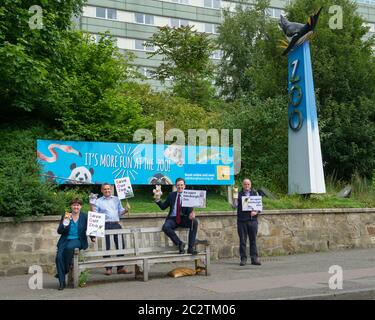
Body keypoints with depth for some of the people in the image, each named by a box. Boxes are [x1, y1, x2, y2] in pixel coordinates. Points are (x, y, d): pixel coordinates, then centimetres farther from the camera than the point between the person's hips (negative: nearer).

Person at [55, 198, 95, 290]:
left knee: (69, 247, -36)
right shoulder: (65, 216, 7)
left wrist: (92, 237, -2)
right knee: (59, 256, -26)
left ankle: (66, 270, -14)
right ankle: (62, 282, -16)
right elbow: (59, 231, 2)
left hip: (78, 240, -2)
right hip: (65, 240, 2)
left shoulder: (85, 217, 6)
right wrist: (65, 222, -15)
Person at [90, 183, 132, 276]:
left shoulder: (116, 199, 17)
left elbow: (120, 212, 15)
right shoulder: (98, 201, 9)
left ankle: (120, 267, 7)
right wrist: (91, 206, -10)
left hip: (116, 224, 2)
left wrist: (126, 210, -5)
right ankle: (108, 268, 8)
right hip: (105, 225, -2)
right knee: (106, 247, 0)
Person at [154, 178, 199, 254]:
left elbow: (190, 209, -9)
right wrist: (158, 199, -7)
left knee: (195, 221, -30)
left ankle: (190, 247, -24)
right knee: (165, 227, -32)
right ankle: (180, 244, -16)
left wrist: (192, 214, -34)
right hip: (172, 219, 1)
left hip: (183, 219, 0)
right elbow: (163, 207, 12)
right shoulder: (171, 195, 10)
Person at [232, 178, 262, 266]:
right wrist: (235, 198, -19)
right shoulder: (238, 194, 8)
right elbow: (234, 206, -3)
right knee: (242, 240, 1)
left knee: (253, 240, 2)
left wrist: (256, 212, -7)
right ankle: (243, 259, 7)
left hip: (253, 220, 1)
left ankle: (254, 258, 6)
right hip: (242, 220, -1)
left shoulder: (255, 193, 12)